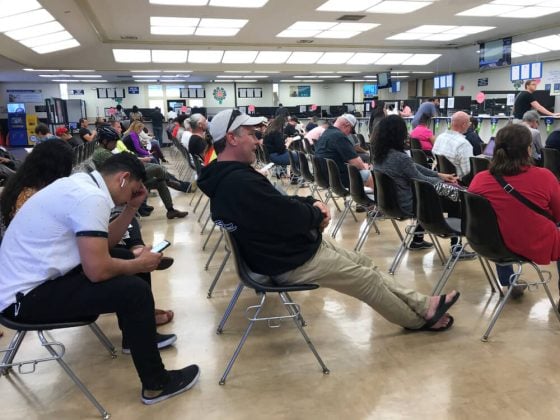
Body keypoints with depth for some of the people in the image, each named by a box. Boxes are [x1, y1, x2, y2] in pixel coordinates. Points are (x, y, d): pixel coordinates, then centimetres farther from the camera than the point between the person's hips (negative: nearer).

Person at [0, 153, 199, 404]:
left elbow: (104, 243, 16)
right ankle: (156, 384, 0)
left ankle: (137, 335, 34)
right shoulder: (91, 197, -23)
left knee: (123, 257, 17)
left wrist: (132, 207, 8)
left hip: (28, 277, 10)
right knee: (135, 290, -16)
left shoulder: (81, 184, 7)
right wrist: (140, 264, -10)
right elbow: (98, 270, -28)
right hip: (26, 296, -10)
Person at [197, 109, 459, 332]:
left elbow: (280, 203, 12)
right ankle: (420, 319, 27)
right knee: (367, 278, 4)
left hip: (293, 248, 10)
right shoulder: (240, 182, -31)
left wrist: (312, 203, -5)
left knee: (363, 263, 15)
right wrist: (318, 214, -6)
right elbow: (292, 218, -29)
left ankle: (422, 305, 27)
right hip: (293, 262, -10)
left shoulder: (226, 178, 5)